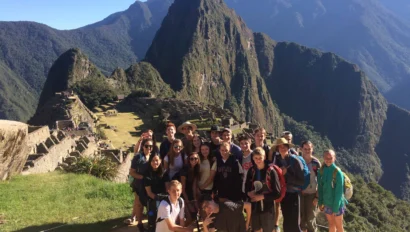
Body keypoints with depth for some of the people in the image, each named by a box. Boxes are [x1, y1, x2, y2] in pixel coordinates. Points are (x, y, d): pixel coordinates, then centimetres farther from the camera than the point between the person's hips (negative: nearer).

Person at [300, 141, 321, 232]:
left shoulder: (316, 163, -9)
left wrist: (317, 196, -7)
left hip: (312, 194, -2)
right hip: (300, 193, 2)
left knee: (310, 219, 4)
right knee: (301, 218, 10)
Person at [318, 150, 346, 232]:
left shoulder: (338, 172, -19)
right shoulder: (321, 171, -5)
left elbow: (339, 192, -17)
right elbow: (320, 188, 4)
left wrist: (335, 208, -16)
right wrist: (320, 202, 1)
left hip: (337, 204, -4)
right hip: (326, 204, 5)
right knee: (331, 224, 19)